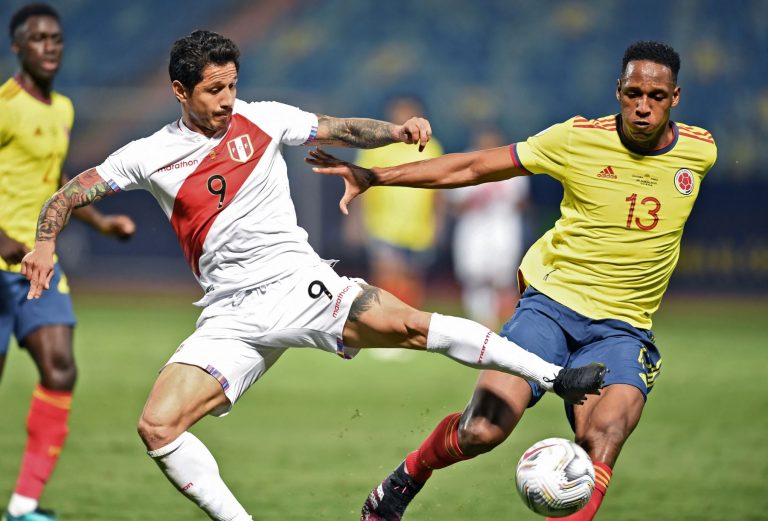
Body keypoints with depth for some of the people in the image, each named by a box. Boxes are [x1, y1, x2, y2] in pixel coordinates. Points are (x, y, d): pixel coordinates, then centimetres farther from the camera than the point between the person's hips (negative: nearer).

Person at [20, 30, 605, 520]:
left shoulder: (261, 120, 6)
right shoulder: (151, 155, 4)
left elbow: (342, 130, 12)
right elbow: (70, 194, 7)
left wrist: (397, 131, -7)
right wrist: (46, 241, -12)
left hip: (298, 283, -1)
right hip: (231, 317, 1)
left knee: (406, 323, -25)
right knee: (157, 426, -17)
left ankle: (555, 376, -20)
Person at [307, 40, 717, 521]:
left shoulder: (700, 152, 1)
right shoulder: (579, 139, -5)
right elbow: (474, 166, 0)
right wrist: (375, 176, -4)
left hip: (621, 330, 2)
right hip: (551, 304, -1)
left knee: (602, 439, -28)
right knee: (482, 430, -18)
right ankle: (405, 480, 13)